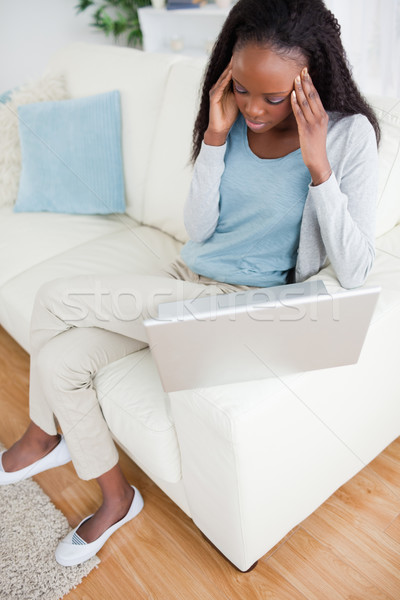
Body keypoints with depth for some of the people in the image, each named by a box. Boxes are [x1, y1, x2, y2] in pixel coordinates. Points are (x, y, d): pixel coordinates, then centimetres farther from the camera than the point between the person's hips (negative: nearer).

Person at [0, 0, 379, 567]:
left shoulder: (348, 135, -12)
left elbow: (353, 273, -17)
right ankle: (116, 497, 19)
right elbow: (199, 230, 0)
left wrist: (317, 165, -25)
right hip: (188, 276, 6)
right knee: (59, 361, -8)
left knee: (55, 299, -15)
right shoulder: (233, 116, 1)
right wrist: (215, 138, -11)